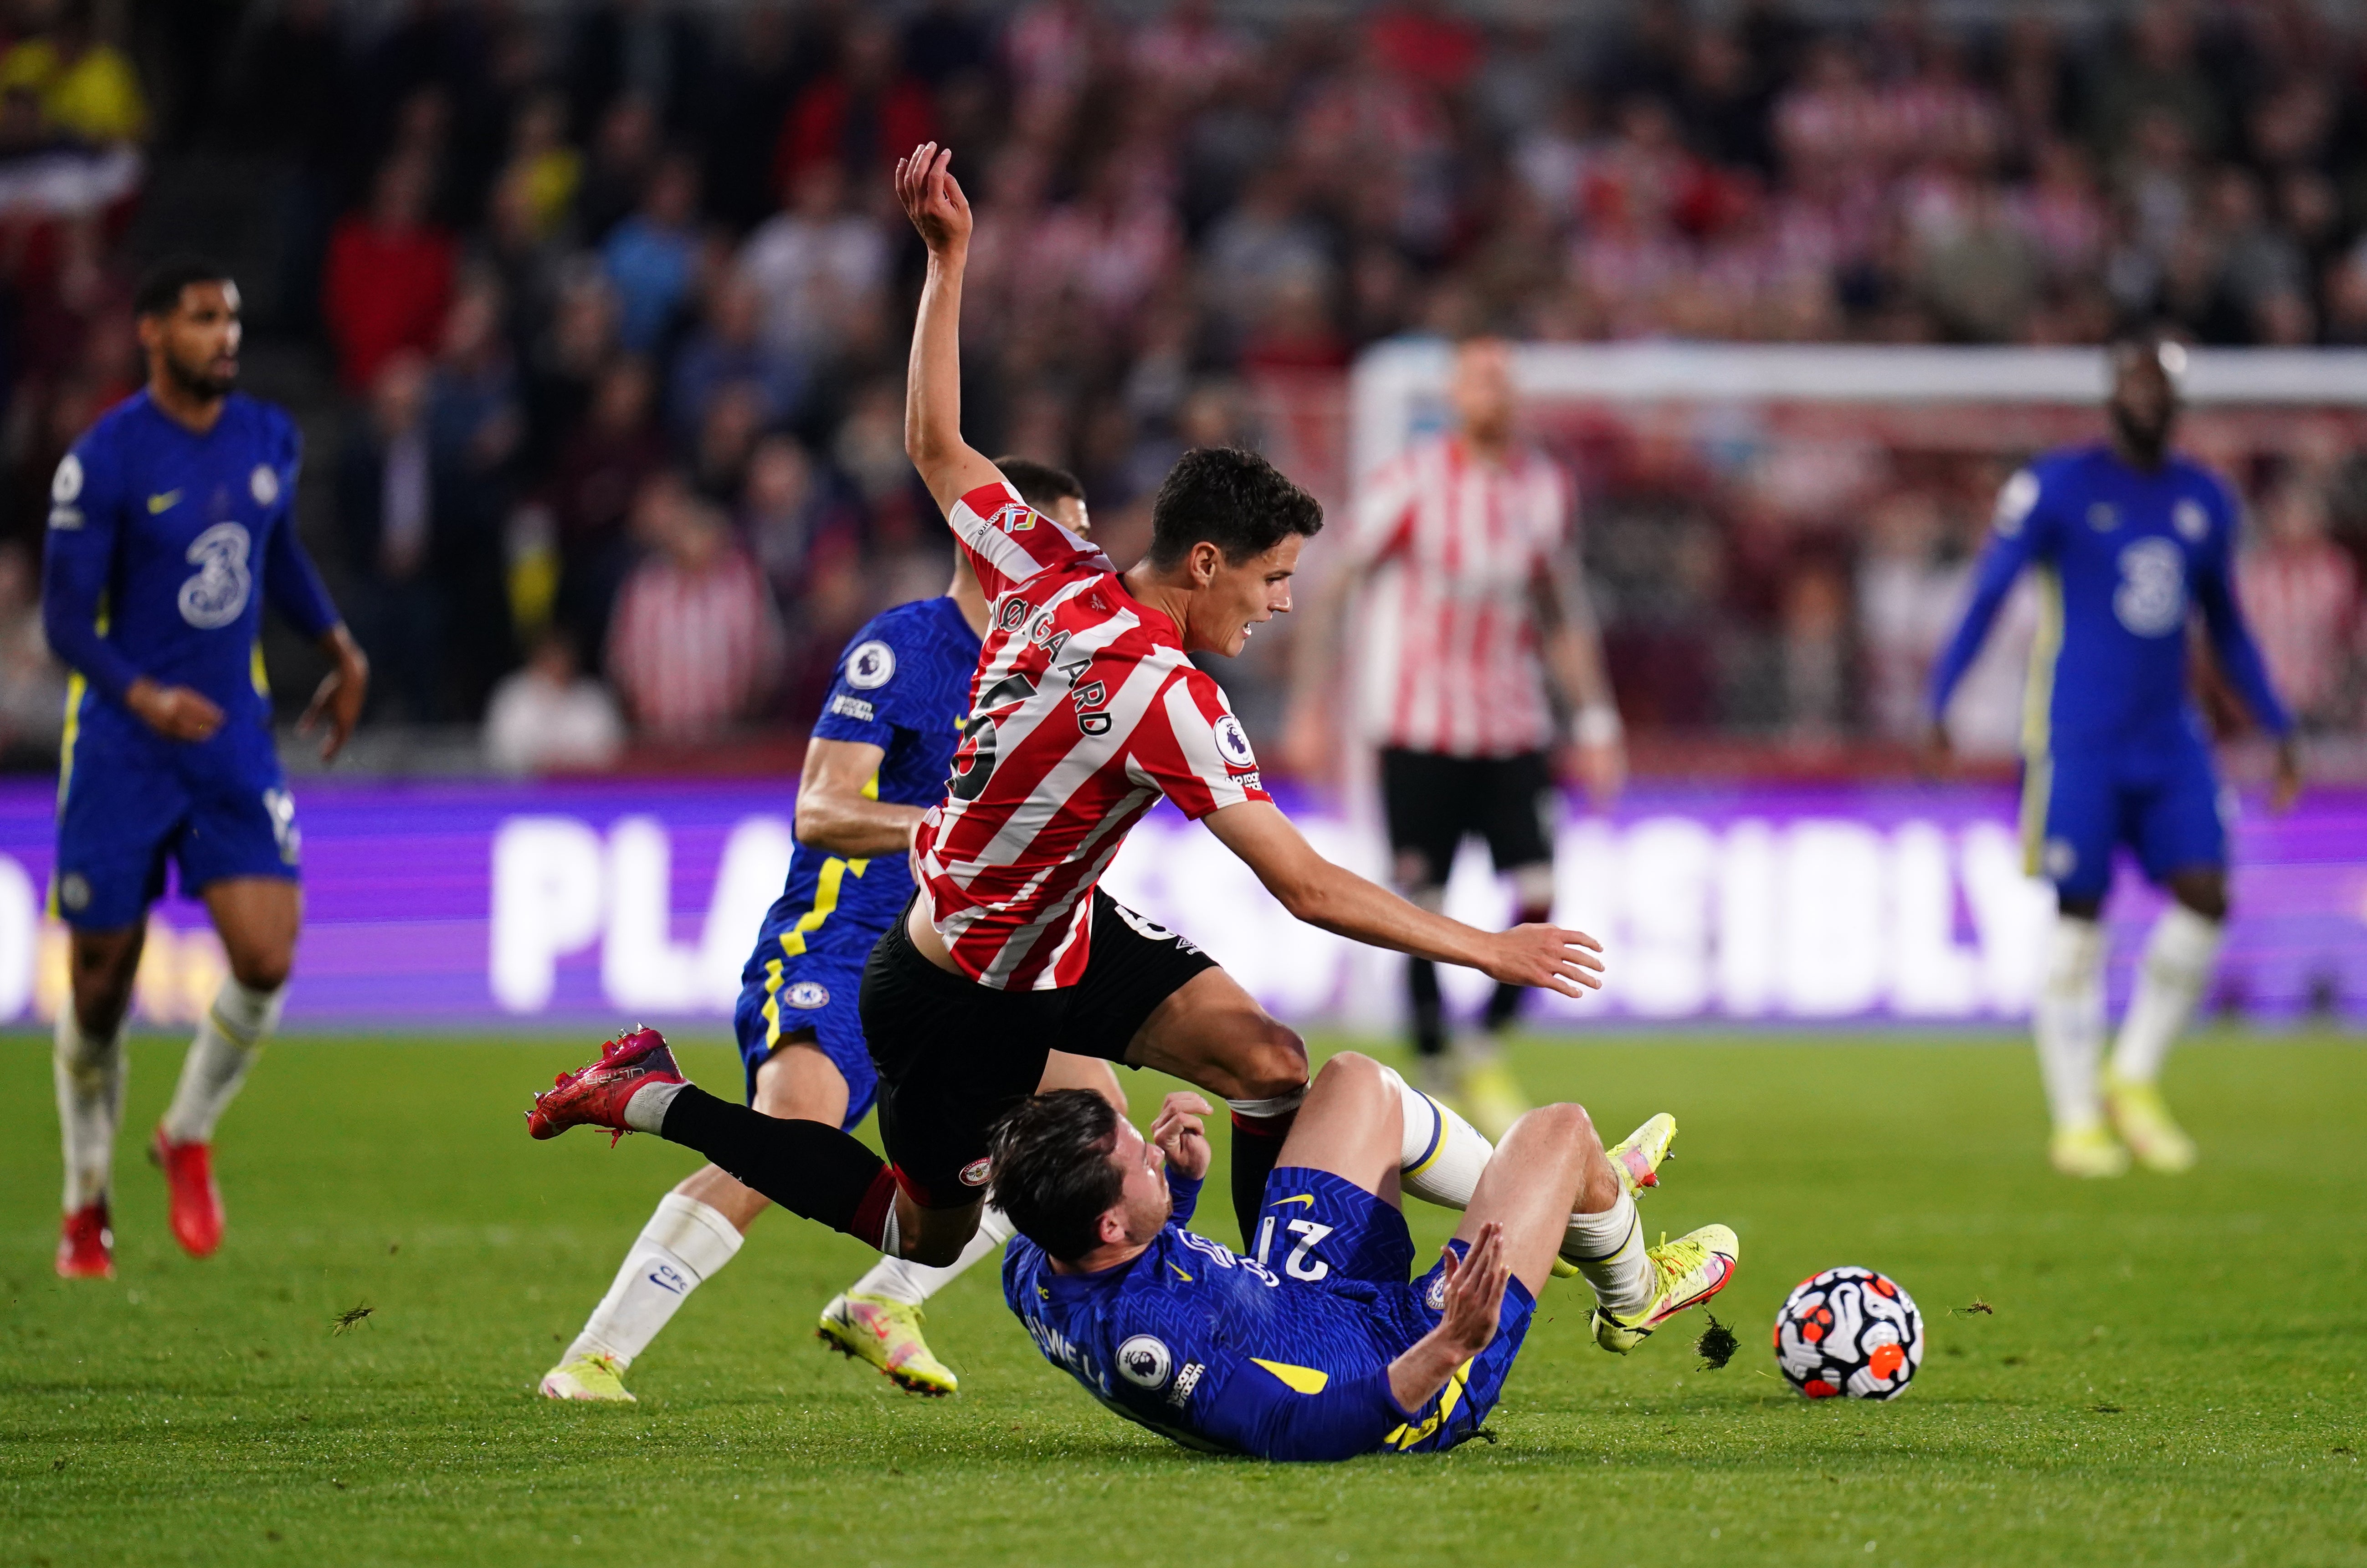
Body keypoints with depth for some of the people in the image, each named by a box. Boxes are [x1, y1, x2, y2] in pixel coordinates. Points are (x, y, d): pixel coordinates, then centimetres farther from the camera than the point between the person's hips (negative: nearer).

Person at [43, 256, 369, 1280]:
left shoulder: (269, 439, 4)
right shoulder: (104, 461, -12)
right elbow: (66, 618, -14)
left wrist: (340, 648, 18)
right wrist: (142, 695, -29)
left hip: (233, 736, 4)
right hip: (121, 745, -4)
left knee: (266, 958, -13)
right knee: (101, 987, 2)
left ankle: (189, 1138, 13)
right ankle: (86, 1206, 21)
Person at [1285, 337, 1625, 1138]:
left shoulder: (1545, 487, 6)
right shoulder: (1409, 484, -6)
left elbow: (1565, 612, 17)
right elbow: (1334, 594, -2)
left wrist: (1595, 722, 14)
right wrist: (1310, 712, -5)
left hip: (1514, 730, 3)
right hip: (1418, 729, -3)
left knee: (1538, 899, -8)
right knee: (1421, 912, -5)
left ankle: (1485, 1052, 13)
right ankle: (1434, 1073, 9)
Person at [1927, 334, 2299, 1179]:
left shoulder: (2204, 499, 12)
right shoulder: (2057, 487, -4)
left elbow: (2226, 625, 22)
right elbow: (1987, 595, -4)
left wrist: (2278, 730, 19)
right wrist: (1938, 705, -13)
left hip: (2169, 736, 5)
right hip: (2078, 739, -5)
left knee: (2205, 896, -9)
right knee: (2078, 920, -4)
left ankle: (2135, 1080, 8)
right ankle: (2076, 1121, 4)